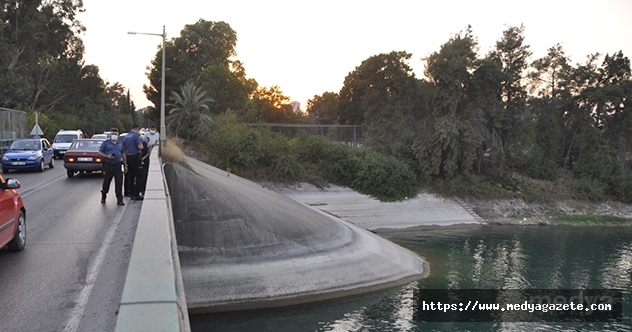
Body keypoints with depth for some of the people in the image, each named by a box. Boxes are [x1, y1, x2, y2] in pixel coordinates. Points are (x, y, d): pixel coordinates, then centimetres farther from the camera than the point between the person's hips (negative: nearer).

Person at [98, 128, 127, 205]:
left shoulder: (120, 143, 13)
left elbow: (123, 154, 18)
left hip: (118, 166, 2)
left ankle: (119, 200, 2)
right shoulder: (106, 143, 3)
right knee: (106, 182, 9)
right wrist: (107, 156, -16)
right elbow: (100, 153, 1)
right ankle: (103, 197, 28)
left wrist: (125, 165, 14)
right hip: (108, 166, -2)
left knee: (119, 183, -2)